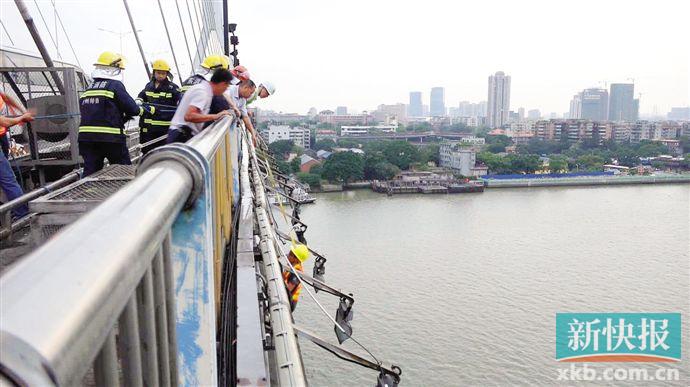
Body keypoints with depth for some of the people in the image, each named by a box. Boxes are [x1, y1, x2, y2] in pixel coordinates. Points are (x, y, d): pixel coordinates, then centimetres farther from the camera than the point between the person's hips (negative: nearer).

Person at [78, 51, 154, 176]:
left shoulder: (88, 89, 15)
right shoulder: (115, 85, -4)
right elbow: (132, 108, -9)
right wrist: (147, 109, 12)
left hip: (86, 137, 6)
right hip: (111, 138, -6)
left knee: (90, 172, 8)